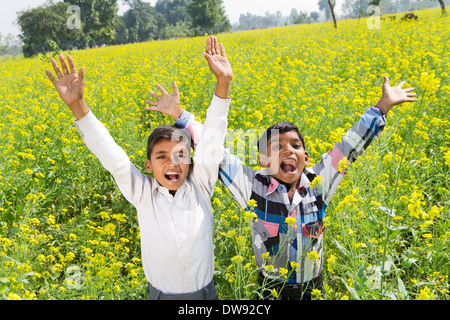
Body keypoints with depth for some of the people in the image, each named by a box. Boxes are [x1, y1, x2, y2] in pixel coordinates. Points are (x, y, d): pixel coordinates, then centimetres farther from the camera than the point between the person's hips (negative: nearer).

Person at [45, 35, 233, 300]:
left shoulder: (200, 188, -10)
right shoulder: (142, 195, -10)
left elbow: (212, 140, -18)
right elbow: (110, 153, -17)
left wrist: (223, 84, -25)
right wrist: (77, 105, -27)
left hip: (205, 293, 0)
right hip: (160, 294, 0)